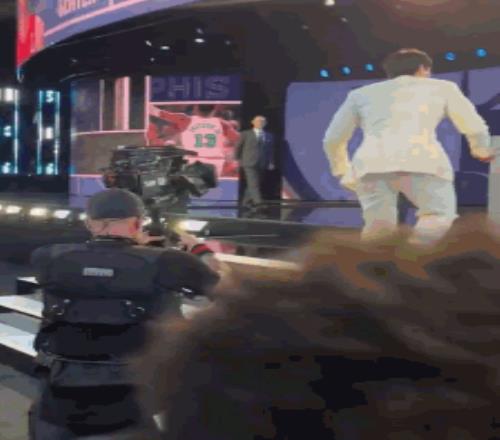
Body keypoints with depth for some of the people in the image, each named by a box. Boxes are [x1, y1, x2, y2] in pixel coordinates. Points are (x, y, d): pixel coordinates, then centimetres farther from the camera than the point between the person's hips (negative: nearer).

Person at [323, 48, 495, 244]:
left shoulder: (361, 93, 31)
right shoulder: (442, 87, 27)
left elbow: (332, 139, 29)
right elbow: (475, 129, 27)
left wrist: (342, 170, 46)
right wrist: (481, 151, 48)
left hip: (370, 163, 2)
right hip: (421, 160, -2)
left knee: (379, 227, 17)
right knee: (439, 214, 13)